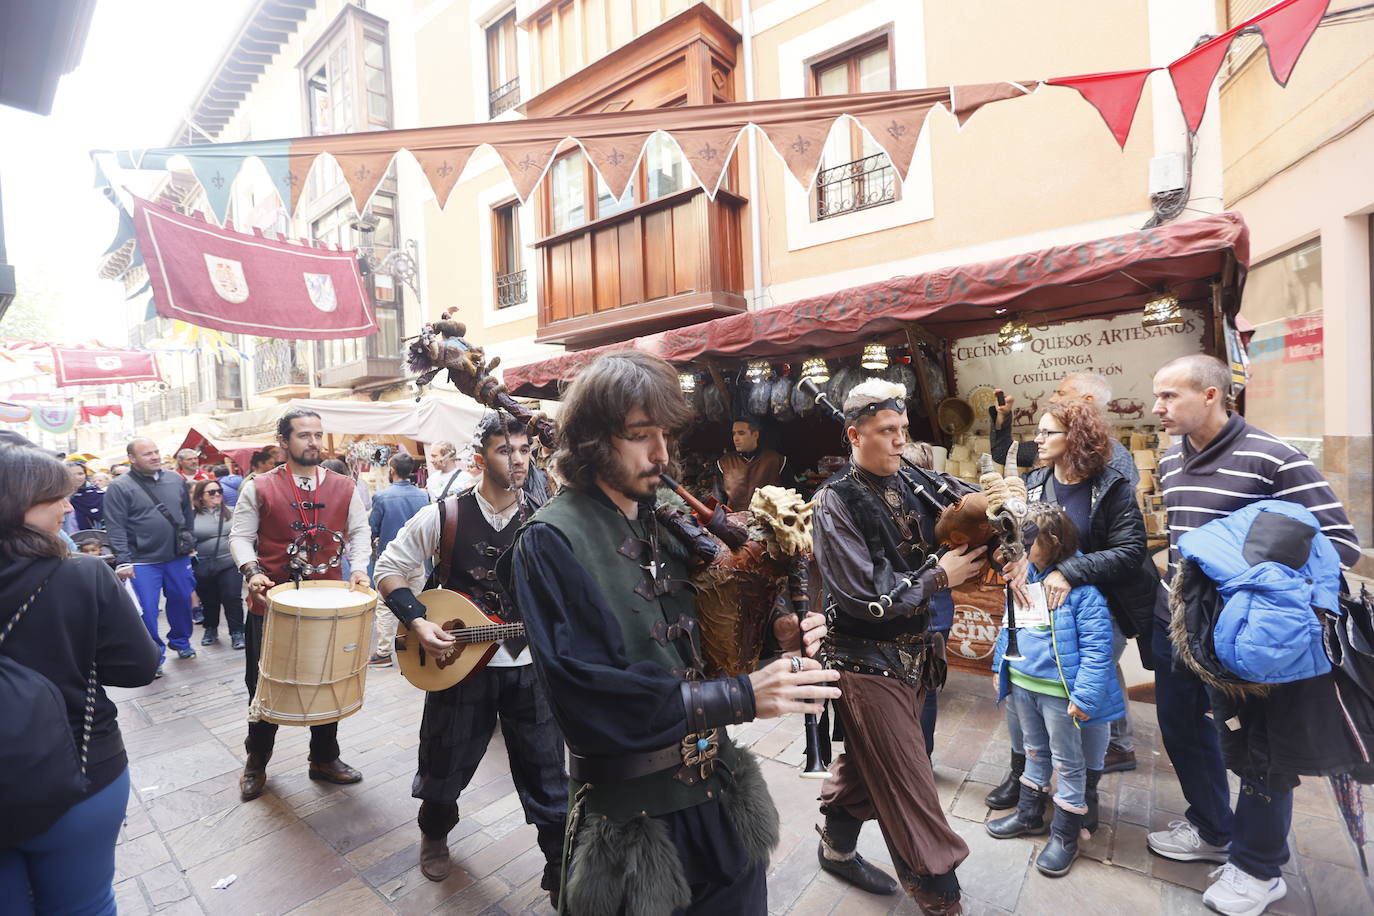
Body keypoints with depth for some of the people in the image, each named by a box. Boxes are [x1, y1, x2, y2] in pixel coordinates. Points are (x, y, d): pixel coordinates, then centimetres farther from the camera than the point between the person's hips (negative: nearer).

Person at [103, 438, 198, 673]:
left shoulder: (175, 479, 6)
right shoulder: (119, 487, -8)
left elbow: (188, 513, 16)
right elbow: (115, 528, -12)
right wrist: (123, 561, -16)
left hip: (178, 557, 4)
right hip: (143, 562, -4)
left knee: (182, 600, 15)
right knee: (147, 611, 1)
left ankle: (180, 640, 37)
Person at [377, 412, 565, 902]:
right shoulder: (444, 514, -9)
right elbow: (390, 568, 0)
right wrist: (417, 622, -11)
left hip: (529, 664, 1)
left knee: (548, 775, 8)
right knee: (445, 766, 21)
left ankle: (561, 870, 30)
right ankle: (434, 836, 53)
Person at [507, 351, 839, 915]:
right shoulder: (551, 542, -17)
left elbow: (697, 645, 5)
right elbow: (585, 696, -25)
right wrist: (740, 696, -28)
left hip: (718, 791, 6)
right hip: (634, 815, -5)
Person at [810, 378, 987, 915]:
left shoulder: (916, 484, 1)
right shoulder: (836, 502, -16)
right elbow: (863, 594, -23)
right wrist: (939, 576, -15)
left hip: (915, 653, 7)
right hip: (868, 662, -6)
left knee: (867, 765, 24)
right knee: (910, 792, 5)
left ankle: (837, 848, 47)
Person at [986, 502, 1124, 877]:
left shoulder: (1081, 583, -21)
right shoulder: (1022, 573, 0)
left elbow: (1097, 645, -21)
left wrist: (1085, 696, -23)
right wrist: (1000, 667, 13)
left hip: (1060, 691, -6)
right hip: (1022, 683, 7)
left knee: (1067, 762, 12)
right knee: (1035, 751, 24)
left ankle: (1065, 835, 29)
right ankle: (1029, 814, 41)